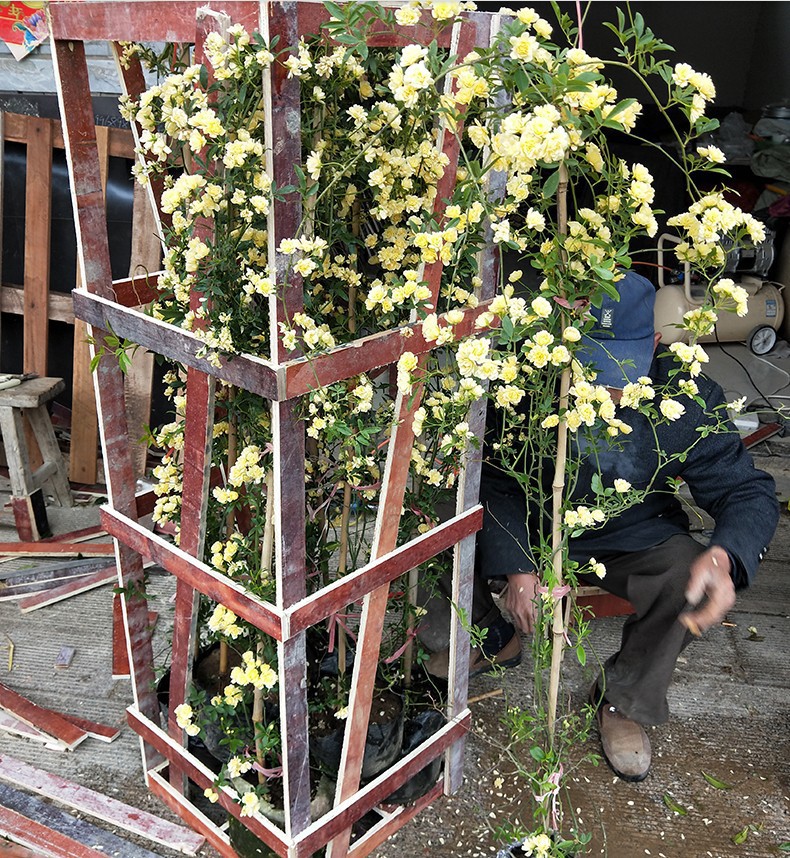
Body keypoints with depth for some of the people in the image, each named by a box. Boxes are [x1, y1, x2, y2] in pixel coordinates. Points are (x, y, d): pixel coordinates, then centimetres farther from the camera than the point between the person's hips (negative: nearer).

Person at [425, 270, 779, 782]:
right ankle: (494, 641, 13)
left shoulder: (689, 400, -24)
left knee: (695, 584, -29)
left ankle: (625, 701, 2)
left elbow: (748, 491, -18)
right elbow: (494, 476, -16)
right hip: (529, 528, 1)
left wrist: (723, 556, -42)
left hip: (632, 538, 0)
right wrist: (517, 566, -30)